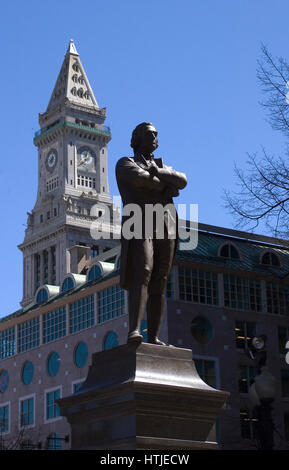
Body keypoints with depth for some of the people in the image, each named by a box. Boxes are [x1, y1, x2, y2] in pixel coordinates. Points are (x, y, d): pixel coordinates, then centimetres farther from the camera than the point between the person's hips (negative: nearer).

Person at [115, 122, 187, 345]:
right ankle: (134, 331, -35)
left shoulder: (163, 167, 28)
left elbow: (182, 181, 6)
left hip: (165, 230, 6)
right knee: (142, 273, -25)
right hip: (139, 227, -6)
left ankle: (154, 337, -4)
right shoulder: (125, 164, 13)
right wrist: (166, 187, 2)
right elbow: (139, 178, -11)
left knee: (159, 285, -1)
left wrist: (156, 172, -7)